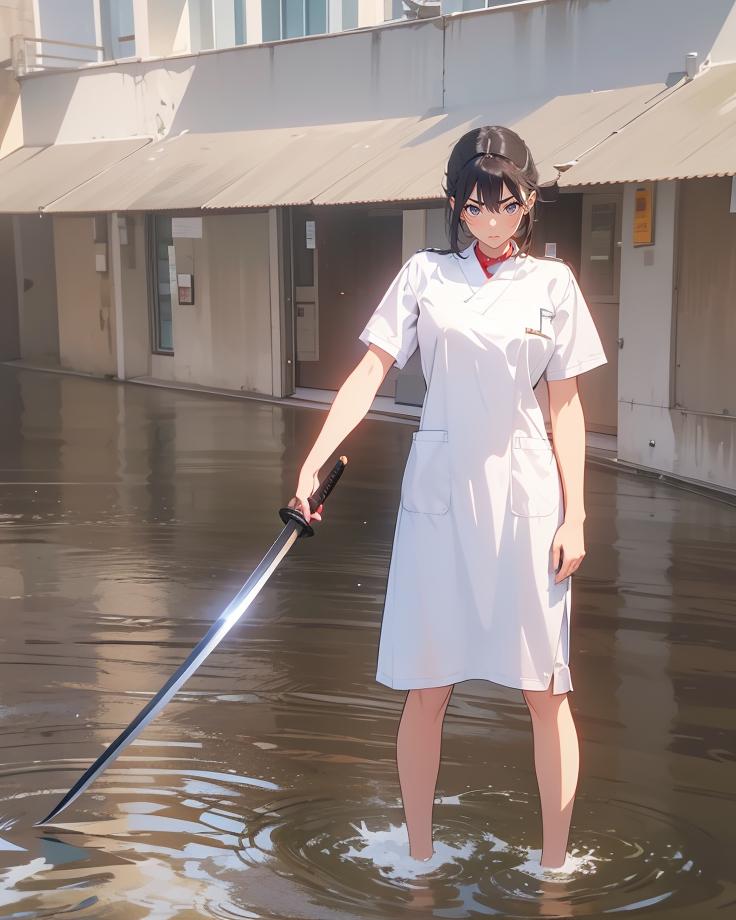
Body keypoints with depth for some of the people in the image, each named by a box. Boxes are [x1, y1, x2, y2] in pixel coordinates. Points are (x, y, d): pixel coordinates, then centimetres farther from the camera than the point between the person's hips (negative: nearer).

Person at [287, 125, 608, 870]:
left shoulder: (552, 283, 6)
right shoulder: (424, 275, 5)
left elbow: (565, 405, 6)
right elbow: (370, 372, -4)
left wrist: (573, 516, 0)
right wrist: (313, 461, -16)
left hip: (525, 499, 0)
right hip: (439, 494, 0)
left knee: (546, 689, 3)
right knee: (427, 688, 5)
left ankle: (554, 862, 17)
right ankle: (419, 856, 20)